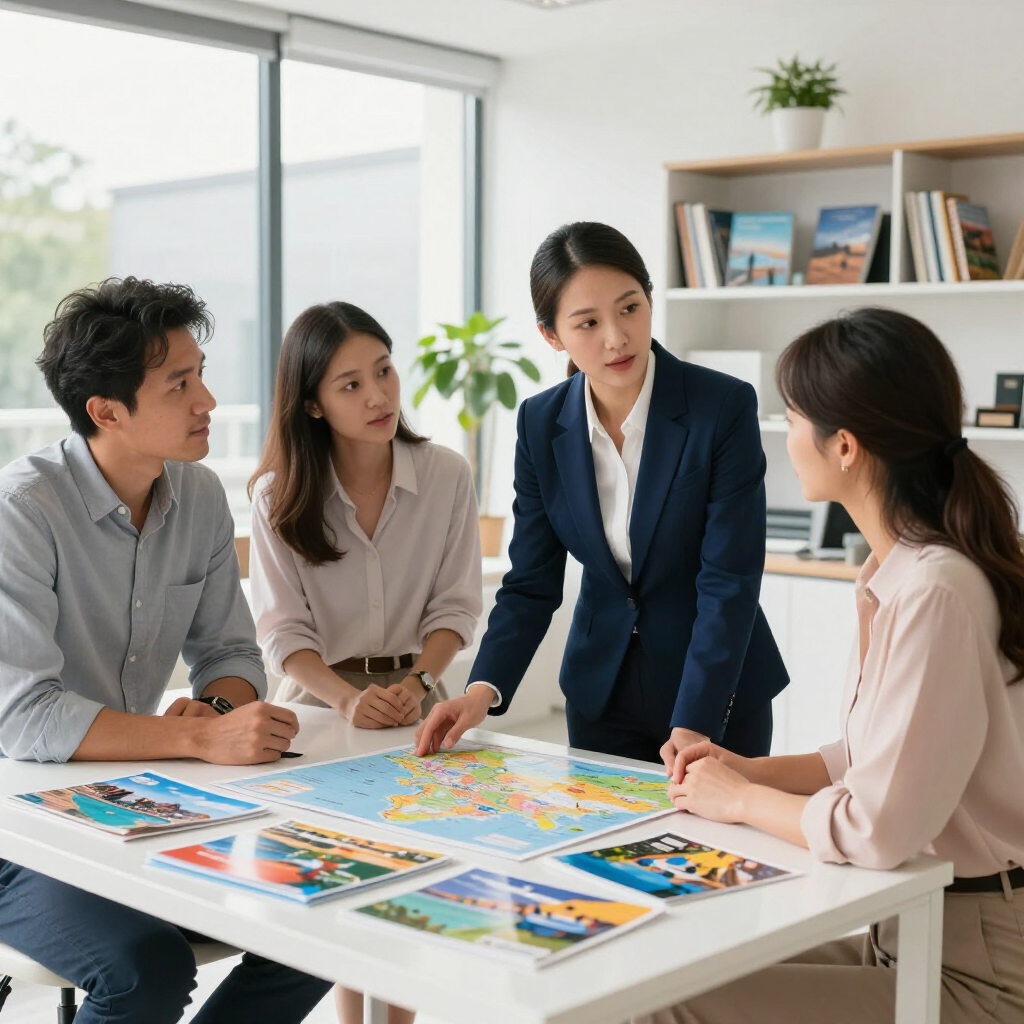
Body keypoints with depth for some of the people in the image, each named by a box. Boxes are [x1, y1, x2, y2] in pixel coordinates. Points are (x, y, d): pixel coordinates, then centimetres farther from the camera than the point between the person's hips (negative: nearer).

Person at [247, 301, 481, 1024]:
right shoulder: (280, 495, -7)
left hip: (417, 695, 1)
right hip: (321, 698, 0)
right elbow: (283, 630, -9)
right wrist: (349, 699, -25)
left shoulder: (447, 476, -5)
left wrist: (417, 683, -18)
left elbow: (455, 605, -1)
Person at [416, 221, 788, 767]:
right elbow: (532, 582, -3)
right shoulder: (541, 423, -7)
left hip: (717, 688, -3)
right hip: (601, 693, 3)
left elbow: (729, 580, -20)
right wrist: (483, 690, -17)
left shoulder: (724, 406, -18)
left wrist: (692, 723, -28)